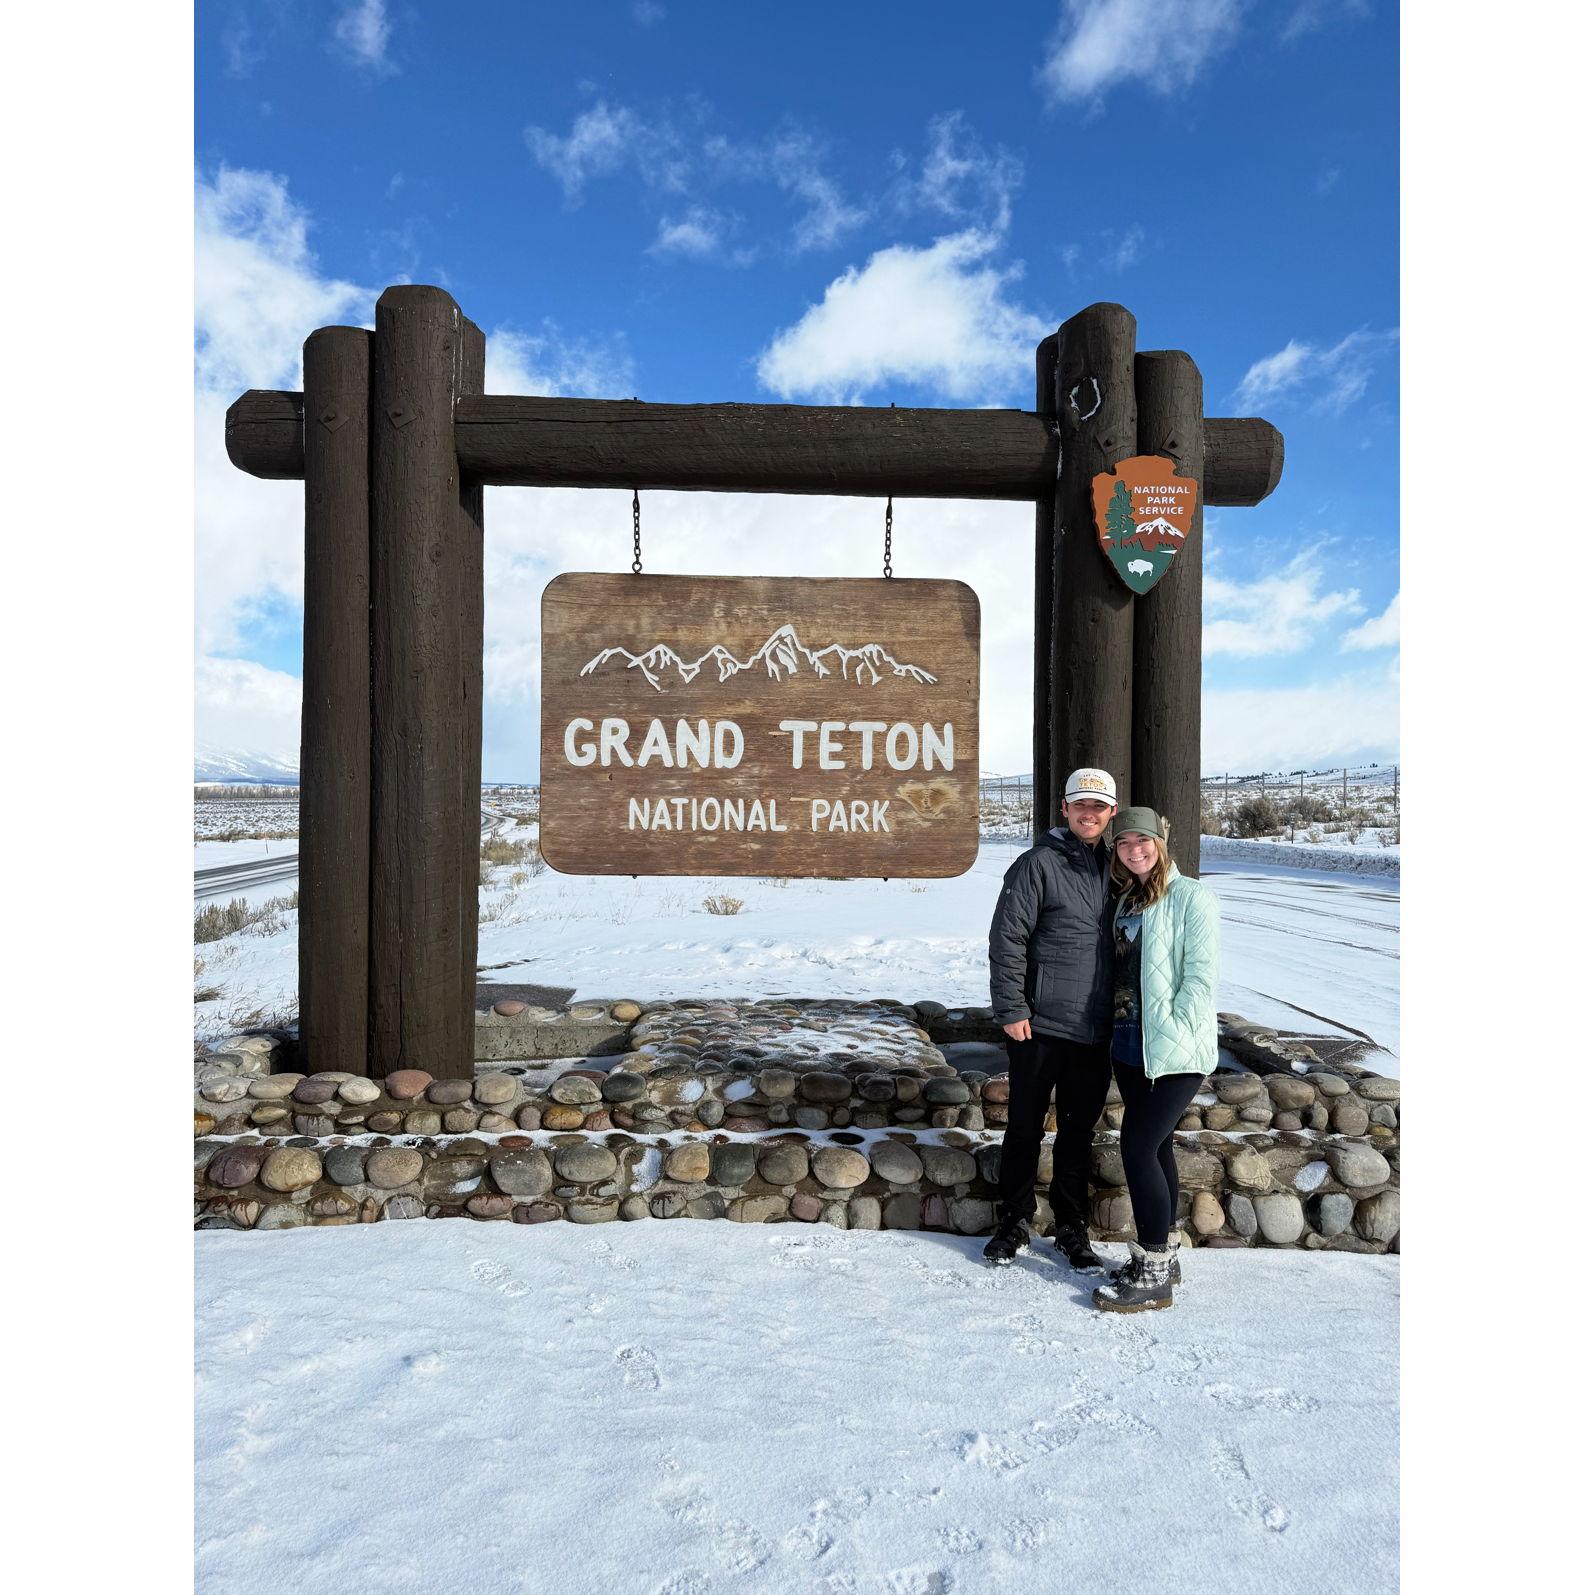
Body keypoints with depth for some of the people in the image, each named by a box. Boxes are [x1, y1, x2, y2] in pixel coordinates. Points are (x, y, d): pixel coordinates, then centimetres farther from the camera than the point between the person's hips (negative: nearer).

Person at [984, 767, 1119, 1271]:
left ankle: (1070, 1228, 28)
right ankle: (1014, 1222, 24)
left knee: (1078, 1131, 14)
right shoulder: (1039, 864, -8)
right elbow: (1007, 938, -11)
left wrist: (1120, 1011, 15)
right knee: (1025, 1128, 7)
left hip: (1094, 1030, 5)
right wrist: (1011, 1008, -14)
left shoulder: (1111, 868, 10)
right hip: (1040, 1025, -5)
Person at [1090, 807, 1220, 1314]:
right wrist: (1119, 1030, 11)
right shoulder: (1126, 899, 13)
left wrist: (1169, 1034, -17)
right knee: (1155, 1146, 14)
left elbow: (1201, 977, -14)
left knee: (1137, 1145, -9)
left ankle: (1154, 1275, 3)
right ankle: (1163, 1254, 28)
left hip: (1176, 1050, -7)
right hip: (1130, 1045, 7)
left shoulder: (1191, 898, -9)